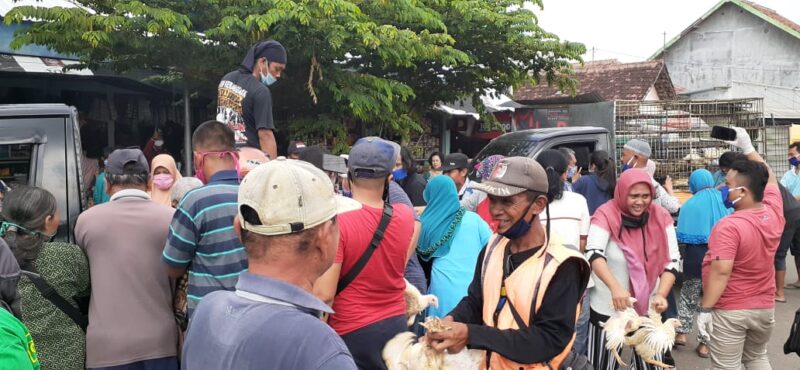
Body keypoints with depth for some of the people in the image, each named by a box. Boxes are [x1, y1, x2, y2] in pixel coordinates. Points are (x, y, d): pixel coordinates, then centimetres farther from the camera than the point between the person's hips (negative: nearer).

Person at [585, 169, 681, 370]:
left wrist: (661, 294, -21)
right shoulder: (606, 215, -15)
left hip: (648, 309, 3)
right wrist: (615, 287, -43)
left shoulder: (661, 217, -4)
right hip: (608, 309, -3)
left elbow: (672, 261, -4)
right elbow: (594, 254, -27)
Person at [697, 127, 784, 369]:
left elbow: (721, 272, -28)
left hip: (730, 311, -7)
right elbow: (769, 178, 14)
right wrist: (748, 147, 16)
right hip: (765, 307, 7)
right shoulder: (774, 212, -4)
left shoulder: (730, 226, -25)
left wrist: (705, 309, -21)